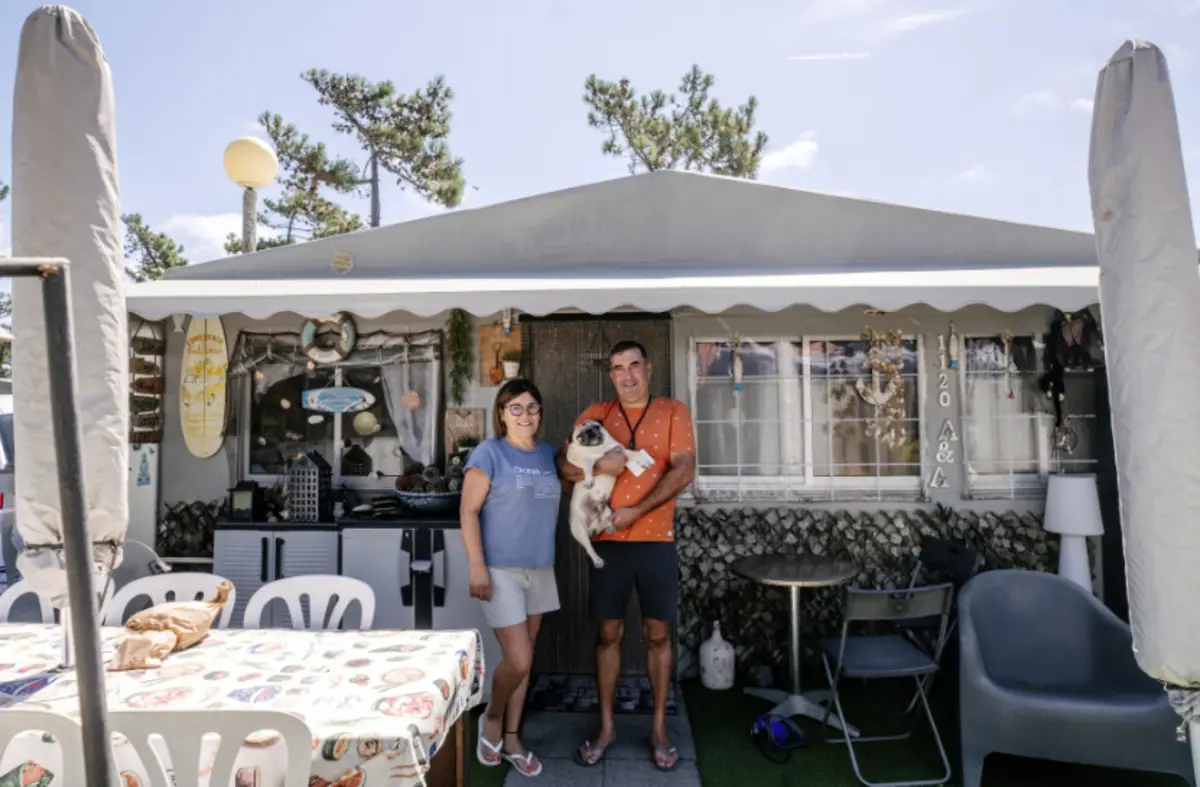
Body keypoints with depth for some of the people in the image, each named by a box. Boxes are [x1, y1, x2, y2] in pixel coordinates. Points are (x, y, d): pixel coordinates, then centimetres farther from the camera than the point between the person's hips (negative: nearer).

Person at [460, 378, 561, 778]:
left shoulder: (548, 453, 8)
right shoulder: (489, 452, -9)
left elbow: (563, 491, 22)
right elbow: (468, 512, -11)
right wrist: (477, 567, -16)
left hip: (540, 569, 6)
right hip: (501, 570, -5)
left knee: (524, 661, 13)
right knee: (518, 661, -5)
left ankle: (511, 737, 29)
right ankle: (492, 717, 25)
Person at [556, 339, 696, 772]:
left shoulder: (673, 411, 0)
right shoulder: (596, 414, 4)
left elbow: (684, 471, -10)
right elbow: (562, 464, 2)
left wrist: (635, 511, -17)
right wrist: (597, 467, -19)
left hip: (657, 541, -1)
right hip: (609, 541, 1)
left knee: (658, 634, 9)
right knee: (608, 633, 9)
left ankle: (659, 727, 24)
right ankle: (605, 726, 24)